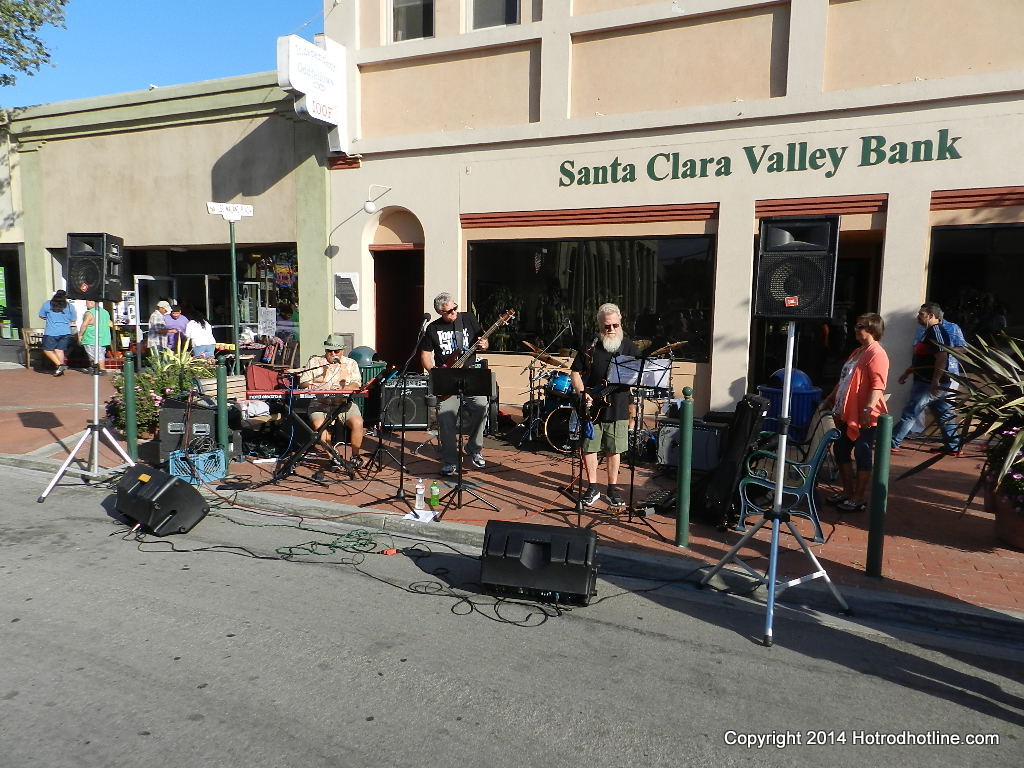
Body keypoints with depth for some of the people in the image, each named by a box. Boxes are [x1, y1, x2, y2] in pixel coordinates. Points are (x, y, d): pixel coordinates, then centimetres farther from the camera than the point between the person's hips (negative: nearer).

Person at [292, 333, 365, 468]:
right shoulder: (315, 362, 15)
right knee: (318, 424, -31)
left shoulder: (351, 364, 13)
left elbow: (356, 384, 0)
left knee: (357, 423, -27)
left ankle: (355, 456, -10)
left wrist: (342, 389, -21)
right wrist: (313, 387, -12)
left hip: (344, 403, 0)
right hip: (320, 403, 0)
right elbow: (303, 382, 11)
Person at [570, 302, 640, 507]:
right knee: (589, 447, 4)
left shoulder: (629, 347, 5)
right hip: (591, 407, 0)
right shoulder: (590, 346, 3)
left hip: (618, 408, 0)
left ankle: (612, 489, 21)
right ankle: (592, 488, 18)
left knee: (614, 450, 8)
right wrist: (582, 393, -10)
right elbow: (576, 373, 5)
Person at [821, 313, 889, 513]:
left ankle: (859, 499, 10)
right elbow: (843, 380, 25)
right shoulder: (857, 352, 17)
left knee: (862, 456, 0)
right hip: (847, 415, 10)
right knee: (840, 451, 16)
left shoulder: (876, 354, -15)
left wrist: (867, 410, -29)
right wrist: (830, 398, 27)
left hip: (864, 418, -10)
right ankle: (847, 491, 29)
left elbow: (878, 386, -24)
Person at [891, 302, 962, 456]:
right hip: (931, 383, 10)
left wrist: (935, 382, -28)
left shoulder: (935, 332, -15)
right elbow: (921, 359, 26)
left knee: (909, 413, -5)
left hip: (929, 384, -10)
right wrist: (907, 373, 27)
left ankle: (893, 443, 0)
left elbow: (942, 357, -24)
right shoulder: (930, 332, 18)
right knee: (944, 415, 13)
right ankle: (953, 447, 19)